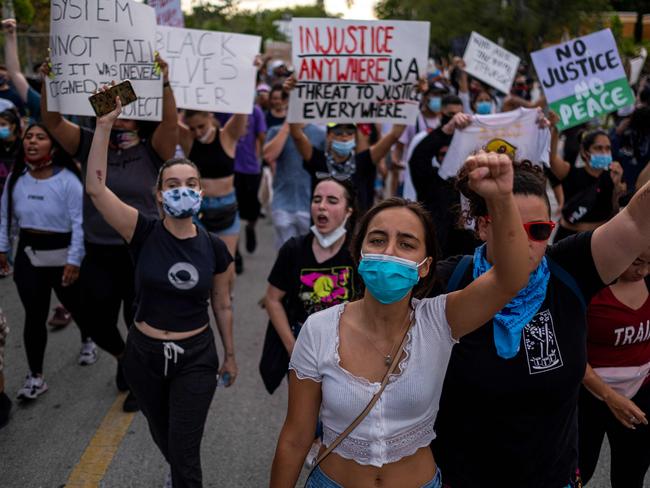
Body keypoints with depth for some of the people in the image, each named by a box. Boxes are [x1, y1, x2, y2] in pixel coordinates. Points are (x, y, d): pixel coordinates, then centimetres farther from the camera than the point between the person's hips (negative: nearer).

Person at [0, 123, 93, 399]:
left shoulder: (67, 180, -17)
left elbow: (80, 223, -16)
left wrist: (74, 261, -18)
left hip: (61, 254, -3)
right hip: (28, 255, 3)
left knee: (74, 304, 19)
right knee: (34, 315, 2)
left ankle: (87, 341, 50)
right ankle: (35, 376, 10)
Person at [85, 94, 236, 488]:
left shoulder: (214, 248, -8)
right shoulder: (145, 233, -12)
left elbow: (222, 307, 4)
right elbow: (96, 188, -24)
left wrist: (230, 356, 11)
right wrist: (104, 126, -30)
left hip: (196, 358, -1)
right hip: (144, 355, 1)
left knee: (184, 452, -1)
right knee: (163, 437, 23)